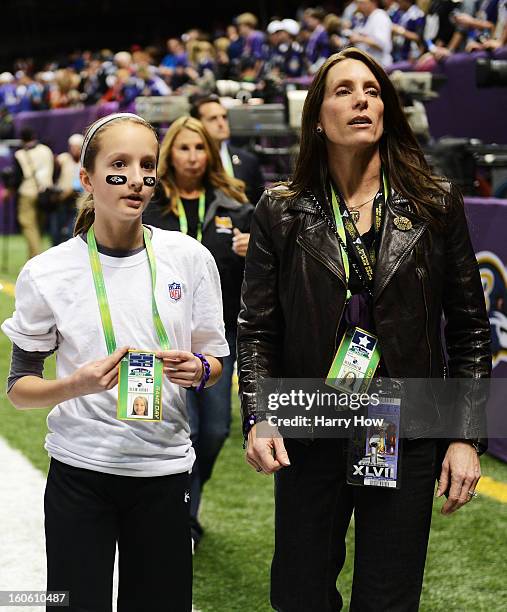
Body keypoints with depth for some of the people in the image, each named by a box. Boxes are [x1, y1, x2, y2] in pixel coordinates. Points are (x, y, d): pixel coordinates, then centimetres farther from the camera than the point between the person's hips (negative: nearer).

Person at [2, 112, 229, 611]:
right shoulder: (47, 273, -5)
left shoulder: (190, 258, -1)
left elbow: (216, 361, 9)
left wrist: (197, 370, -14)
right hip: (80, 471, -1)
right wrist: (77, 386, -19)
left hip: (164, 469, 1)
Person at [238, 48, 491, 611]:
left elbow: (470, 331, 4)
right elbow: (256, 330, 2)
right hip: (309, 440, 0)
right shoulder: (281, 213, 1)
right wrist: (259, 418, -12)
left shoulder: (436, 207, 1)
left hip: (408, 440, 0)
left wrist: (466, 437, -2)